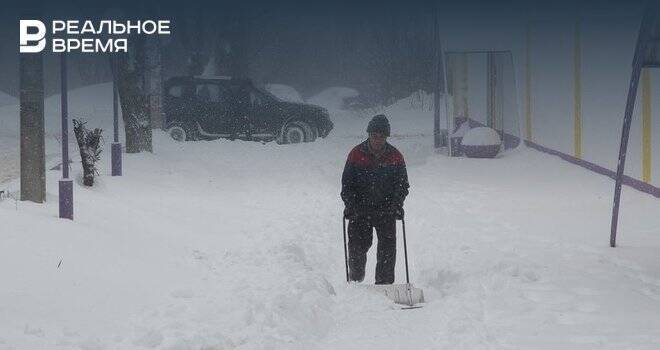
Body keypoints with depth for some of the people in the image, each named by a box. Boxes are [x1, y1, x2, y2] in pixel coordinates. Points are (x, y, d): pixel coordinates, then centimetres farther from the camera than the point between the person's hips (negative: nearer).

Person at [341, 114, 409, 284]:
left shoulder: (395, 157, 2)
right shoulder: (356, 154, 0)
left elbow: (402, 185, 6)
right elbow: (347, 184, 3)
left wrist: (396, 205, -10)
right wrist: (352, 205, -10)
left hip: (387, 211, 1)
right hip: (359, 211, -1)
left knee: (387, 250, -4)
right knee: (357, 246, -3)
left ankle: (385, 284, 2)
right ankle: (356, 281, 17)